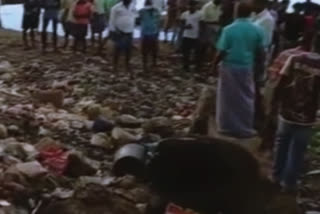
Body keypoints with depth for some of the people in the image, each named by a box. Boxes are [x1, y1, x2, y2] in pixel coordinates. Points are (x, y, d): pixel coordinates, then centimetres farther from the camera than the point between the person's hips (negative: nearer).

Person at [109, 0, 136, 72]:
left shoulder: (133, 8, 6)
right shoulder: (116, 8, -8)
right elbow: (112, 20, -6)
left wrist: (132, 30, 14)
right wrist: (113, 31, -10)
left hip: (129, 33, 4)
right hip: (119, 32, -4)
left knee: (128, 49, 7)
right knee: (118, 49, -1)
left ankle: (127, 65, 21)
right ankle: (115, 65, 10)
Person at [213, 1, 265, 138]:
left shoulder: (229, 29, -11)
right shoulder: (257, 30, -4)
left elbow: (222, 52, -12)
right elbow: (261, 52, 2)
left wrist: (214, 64, 3)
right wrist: (258, 61, 22)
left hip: (229, 67, -1)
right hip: (246, 68, 2)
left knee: (227, 98, 11)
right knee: (246, 98, 12)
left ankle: (226, 126, 19)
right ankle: (245, 129, 16)